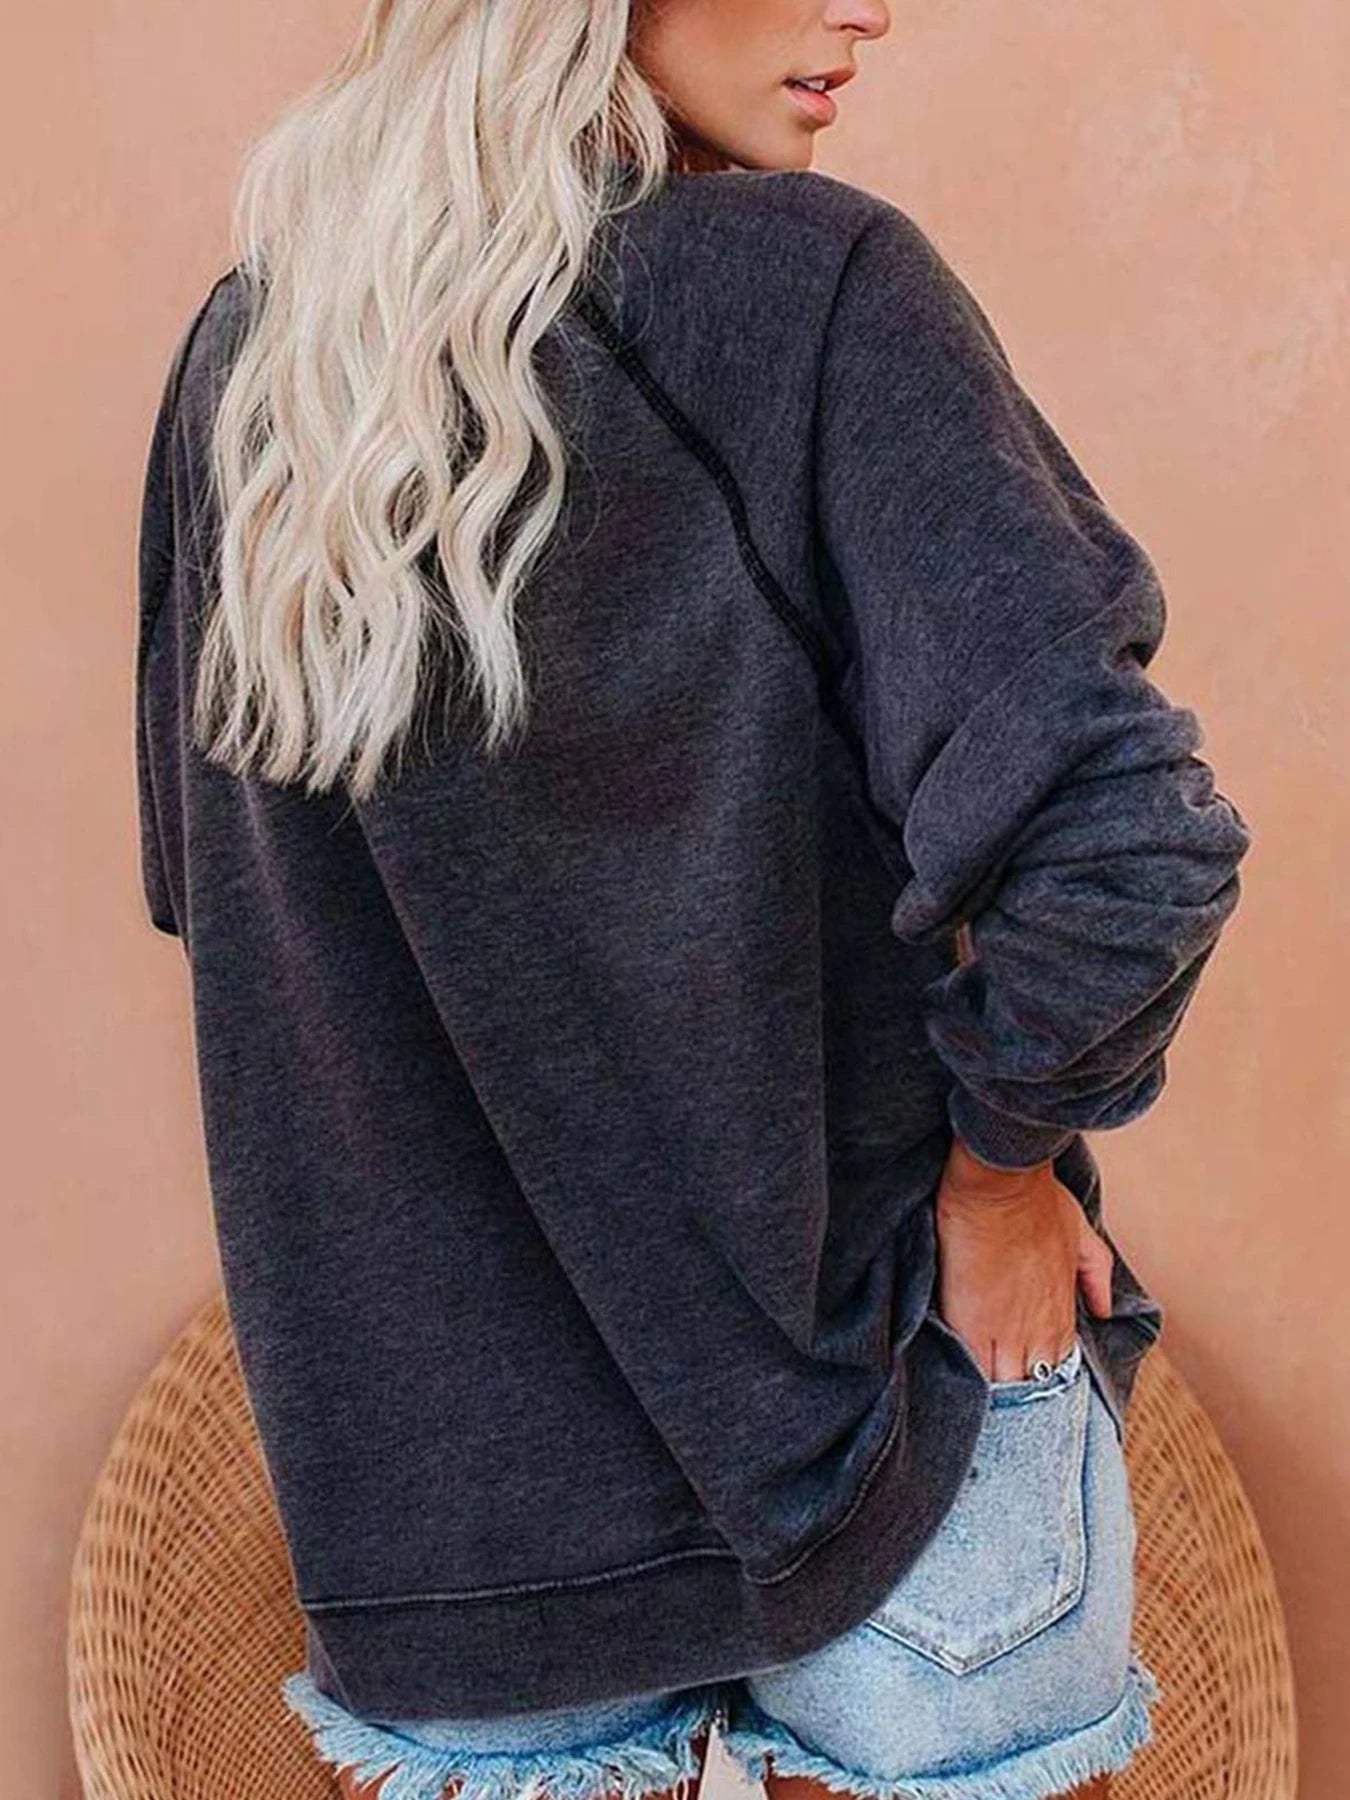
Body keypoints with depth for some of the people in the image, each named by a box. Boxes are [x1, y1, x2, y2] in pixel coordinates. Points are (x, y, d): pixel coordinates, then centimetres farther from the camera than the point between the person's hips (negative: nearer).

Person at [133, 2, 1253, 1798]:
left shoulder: (241, 355, 2)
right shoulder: (802, 277, -15)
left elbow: (199, 872, 12)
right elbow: (1120, 826, -26)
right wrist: (1004, 1150, -8)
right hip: (881, 1378, -4)